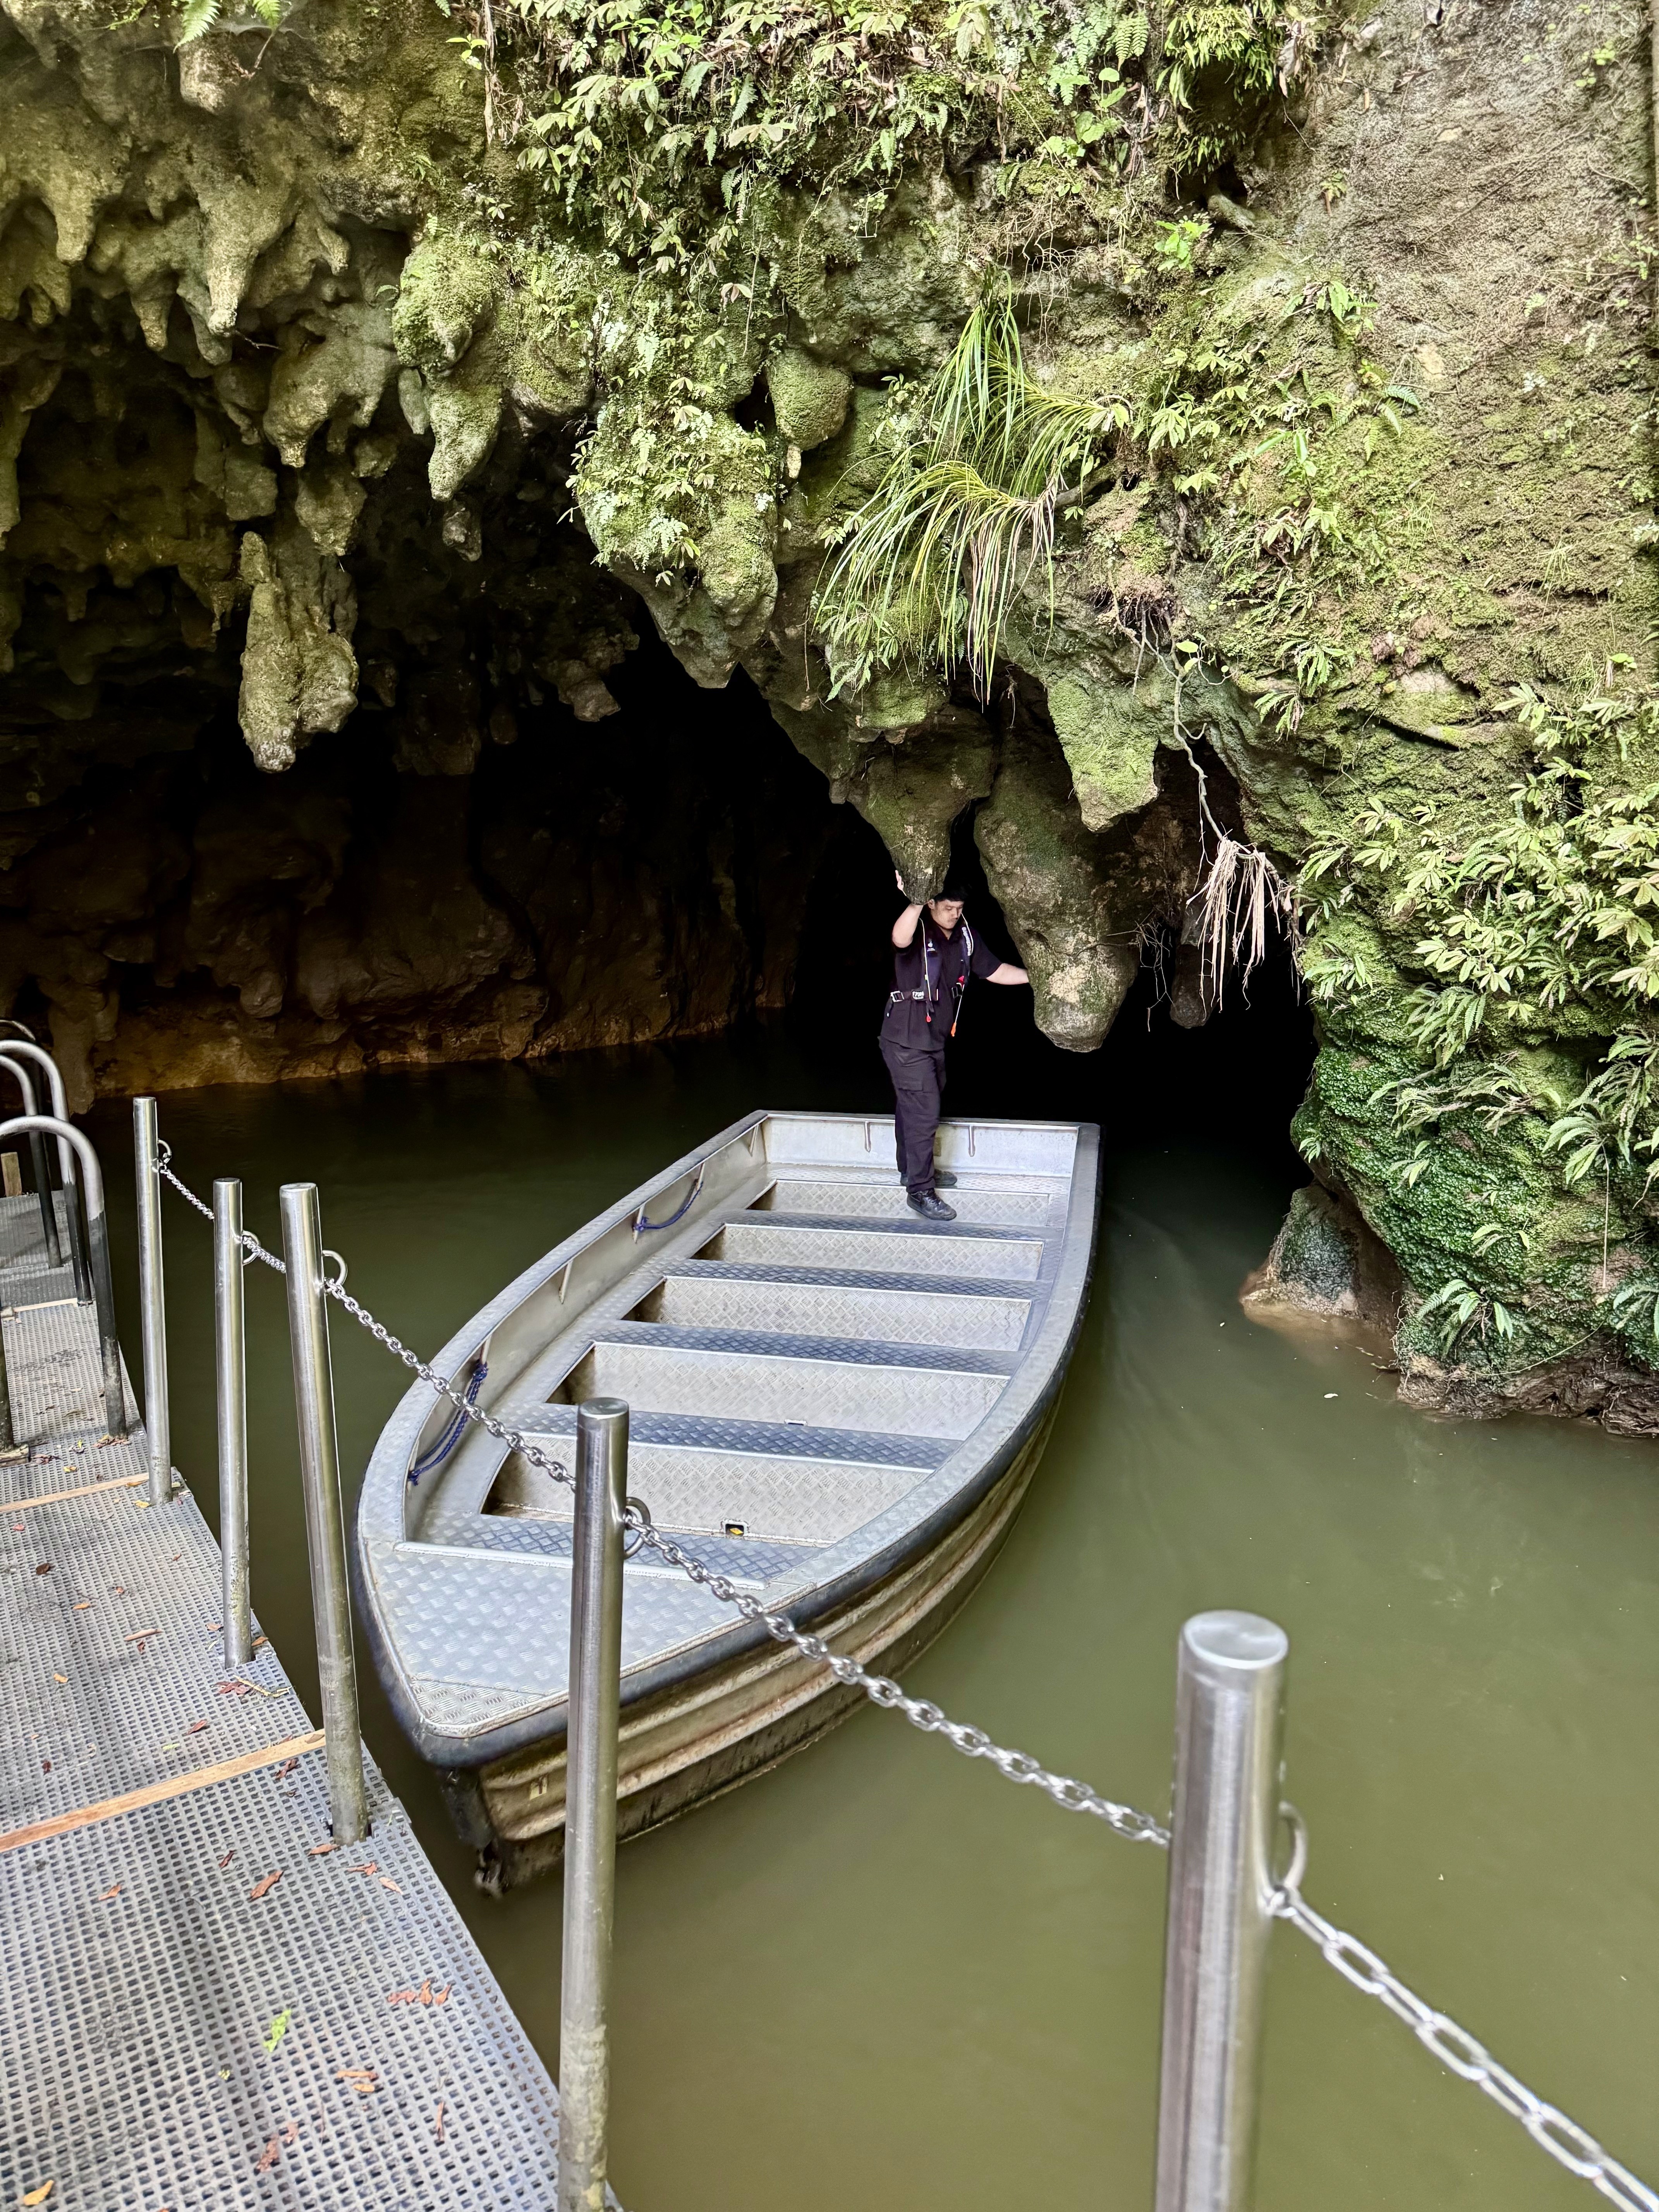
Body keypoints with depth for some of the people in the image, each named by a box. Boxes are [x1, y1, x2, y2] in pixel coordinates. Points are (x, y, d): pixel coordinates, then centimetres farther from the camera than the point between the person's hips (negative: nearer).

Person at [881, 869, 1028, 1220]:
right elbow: (900, 939, -44)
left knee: (914, 1108, 22)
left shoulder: (965, 937, 3)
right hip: (906, 1040, -8)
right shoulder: (918, 931, -19)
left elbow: (994, 970, 11)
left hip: (935, 1040, 8)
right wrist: (915, 903, -61)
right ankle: (921, 1191, 1)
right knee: (922, 1114, -7)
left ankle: (912, 1169, 39)